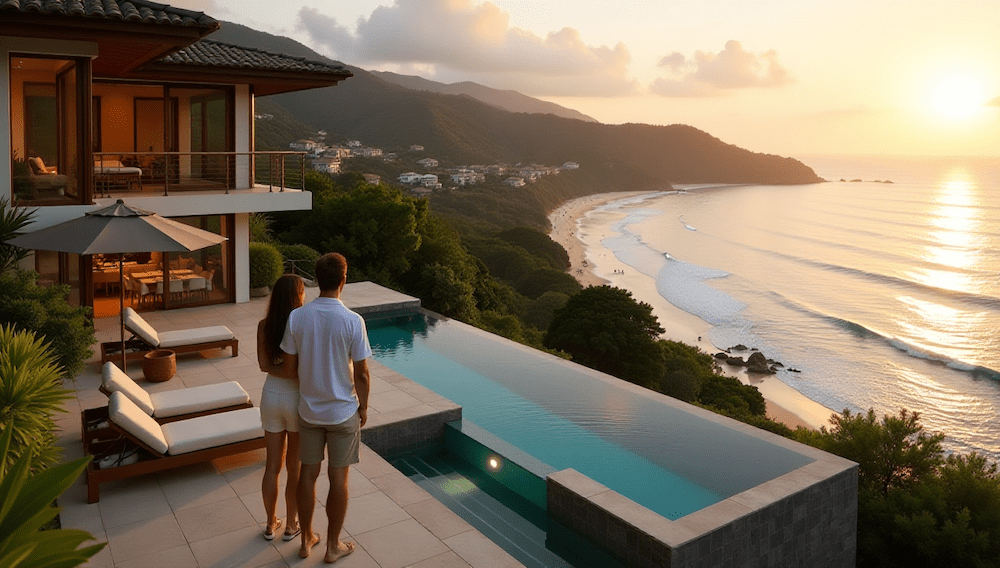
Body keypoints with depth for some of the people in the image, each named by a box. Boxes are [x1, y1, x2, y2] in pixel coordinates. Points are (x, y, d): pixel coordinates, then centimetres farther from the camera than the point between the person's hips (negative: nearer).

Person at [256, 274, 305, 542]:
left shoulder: (264, 326, -6)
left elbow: (265, 365, -9)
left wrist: (285, 371, -11)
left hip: (271, 396, 4)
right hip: (297, 399, -4)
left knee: (272, 466, 18)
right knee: (295, 468, 14)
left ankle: (271, 524, 32)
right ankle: (291, 526, 27)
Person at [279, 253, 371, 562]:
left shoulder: (296, 317, -10)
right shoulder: (353, 321, -19)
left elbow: (289, 368, -4)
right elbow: (361, 375, -13)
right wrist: (363, 407, 3)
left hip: (308, 410, 3)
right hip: (343, 411, -3)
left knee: (308, 473, 16)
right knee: (338, 478, 10)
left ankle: (306, 540, 32)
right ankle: (333, 546, 25)